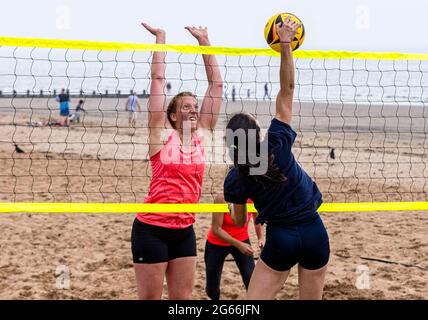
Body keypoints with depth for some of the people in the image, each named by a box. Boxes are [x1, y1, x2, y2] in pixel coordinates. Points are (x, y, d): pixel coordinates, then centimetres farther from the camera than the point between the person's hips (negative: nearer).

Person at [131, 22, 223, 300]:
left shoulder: (202, 136, 5)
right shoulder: (162, 136, -5)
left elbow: (216, 84, 6)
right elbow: (158, 79, -6)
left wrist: (204, 40, 7)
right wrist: (160, 37, -2)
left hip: (184, 230, 5)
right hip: (152, 228, -5)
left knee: (183, 298, 9)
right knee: (150, 297, 2)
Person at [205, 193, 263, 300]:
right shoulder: (222, 198, -28)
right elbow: (216, 229, -27)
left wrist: (260, 238, -20)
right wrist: (238, 245, -35)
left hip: (242, 241, 2)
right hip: (216, 244, -2)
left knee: (251, 279, -18)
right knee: (212, 289, 2)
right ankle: (216, 298, 36)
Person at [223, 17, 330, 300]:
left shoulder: (235, 179, -6)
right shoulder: (278, 143, -9)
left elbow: (239, 221, 7)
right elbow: (287, 90, -8)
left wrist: (233, 204, 29)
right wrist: (285, 44, -13)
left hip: (281, 239, -2)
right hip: (314, 233, 2)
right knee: (311, 298, 13)